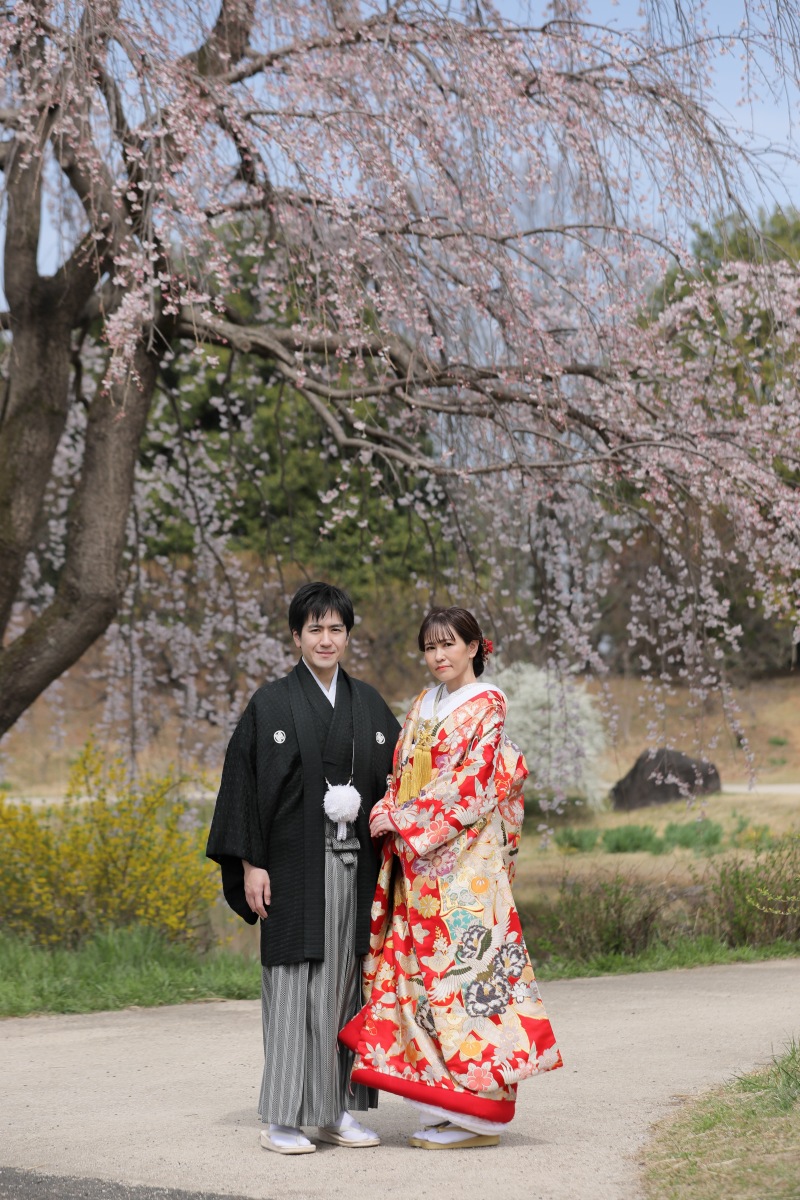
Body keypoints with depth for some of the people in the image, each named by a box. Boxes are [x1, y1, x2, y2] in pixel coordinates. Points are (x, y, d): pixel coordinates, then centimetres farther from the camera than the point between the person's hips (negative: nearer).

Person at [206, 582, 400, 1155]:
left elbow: (395, 778, 13)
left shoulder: (369, 704, 12)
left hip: (355, 866, 4)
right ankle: (284, 1116, 1)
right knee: (295, 982, -4)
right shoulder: (272, 704, 0)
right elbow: (244, 781, -3)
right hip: (295, 866, -4)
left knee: (346, 981, 6)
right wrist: (250, 863, -10)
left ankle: (339, 1108, 13)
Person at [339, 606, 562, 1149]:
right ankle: (449, 1104, 10)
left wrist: (406, 821, -12)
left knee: (463, 965, -9)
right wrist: (387, 814, -2)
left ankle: (480, 1113, -5)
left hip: (464, 863, -8)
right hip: (417, 864, 8)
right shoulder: (424, 706, 18)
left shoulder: (485, 707, -4)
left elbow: (469, 785, -13)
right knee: (422, 967, 5)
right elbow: (403, 775, 17)